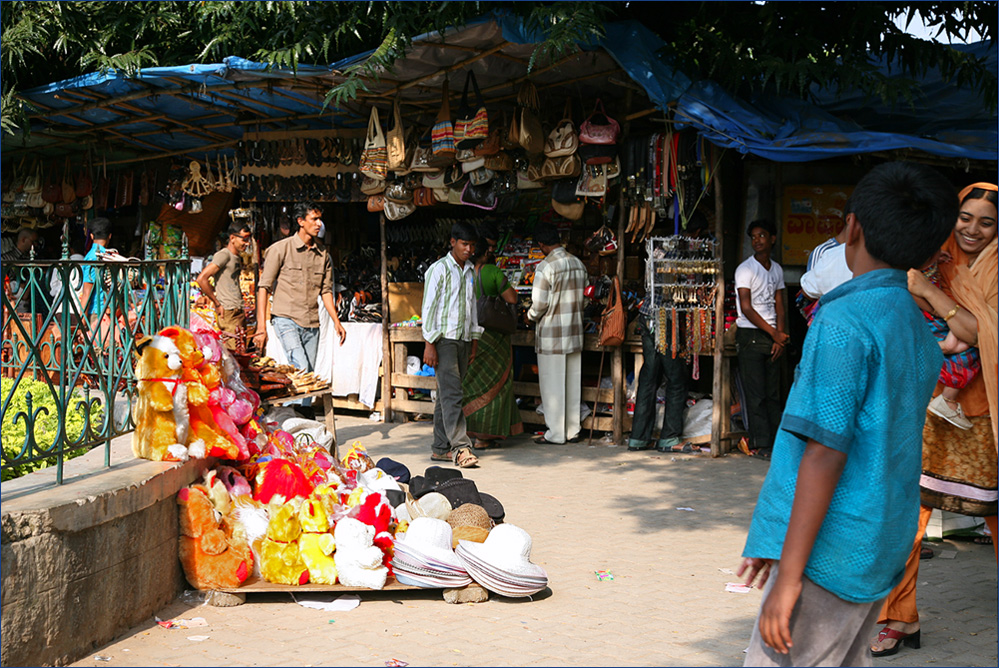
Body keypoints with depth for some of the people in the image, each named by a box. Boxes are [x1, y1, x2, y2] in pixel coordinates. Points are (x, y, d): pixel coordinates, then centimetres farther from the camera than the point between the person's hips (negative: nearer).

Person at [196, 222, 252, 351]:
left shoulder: (237, 257, 17)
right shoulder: (223, 255, -10)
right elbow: (201, 279, -18)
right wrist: (217, 304, -12)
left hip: (239, 311, 9)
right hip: (228, 313, -9)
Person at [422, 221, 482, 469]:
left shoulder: (471, 271, 14)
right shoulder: (439, 269, -6)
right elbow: (429, 307, -8)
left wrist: (474, 339, 18)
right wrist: (429, 344, -13)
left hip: (463, 340, 7)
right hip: (444, 339, -7)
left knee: (447, 394, 9)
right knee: (451, 393, -12)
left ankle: (440, 448, 11)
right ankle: (460, 447, -17)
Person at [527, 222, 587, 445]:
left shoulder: (546, 267, -16)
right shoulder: (578, 264, 6)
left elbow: (539, 304, -16)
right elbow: (581, 298, 10)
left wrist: (532, 315, 4)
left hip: (551, 334, -6)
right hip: (575, 331, 7)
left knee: (552, 384, 1)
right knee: (572, 382, 11)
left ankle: (556, 433, 6)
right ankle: (573, 430, 16)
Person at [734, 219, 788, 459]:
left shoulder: (777, 270, 13)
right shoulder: (745, 269, -5)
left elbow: (779, 307, 12)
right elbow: (746, 309, -10)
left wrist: (780, 337, -2)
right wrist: (774, 333, -11)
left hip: (772, 338, 6)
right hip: (750, 337, -5)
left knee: (773, 394, 5)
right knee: (756, 394, -7)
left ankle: (776, 441, 8)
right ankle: (761, 445, -5)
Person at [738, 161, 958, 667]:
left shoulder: (843, 322, -16)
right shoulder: (919, 333, 13)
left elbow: (826, 453, -21)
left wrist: (790, 574, -19)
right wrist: (778, 544, 25)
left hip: (829, 554, -9)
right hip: (879, 550, 9)